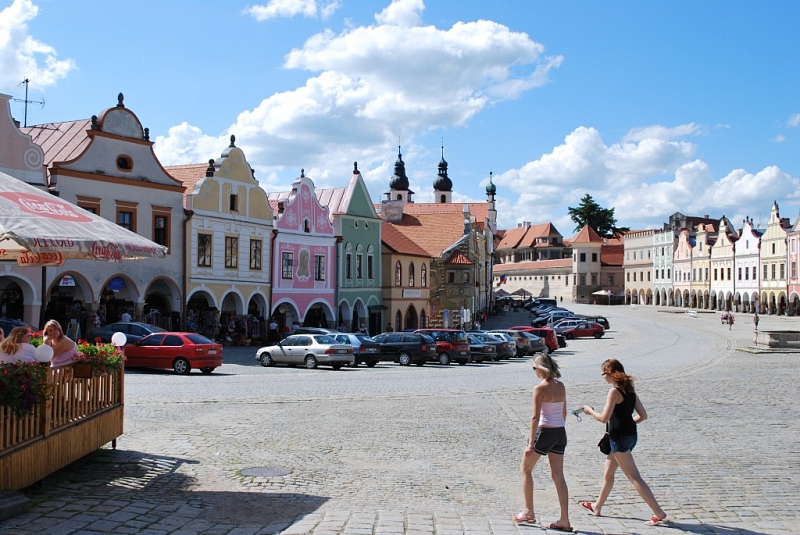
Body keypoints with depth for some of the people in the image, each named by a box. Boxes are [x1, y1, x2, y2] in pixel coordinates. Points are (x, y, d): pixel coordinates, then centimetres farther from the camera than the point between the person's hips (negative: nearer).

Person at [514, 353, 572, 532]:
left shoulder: (540, 388, -15)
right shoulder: (561, 386, 6)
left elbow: (535, 417, -17)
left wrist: (530, 444, -16)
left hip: (544, 432, -7)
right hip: (560, 432, 7)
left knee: (526, 469, 13)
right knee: (558, 476, 9)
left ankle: (528, 512, 16)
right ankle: (564, 520, 8)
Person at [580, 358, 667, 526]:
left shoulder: (615, 391, -17)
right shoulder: (629, 390, 9)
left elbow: (604, 418, -19)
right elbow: (643, 415, 10)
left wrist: (590, 410, -3)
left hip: (619, 437, -10)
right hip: (630, 435, 10)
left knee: (634, 477, -5)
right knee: (608, 473, 21)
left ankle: (659, 513, -5)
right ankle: (597, 506, 35)